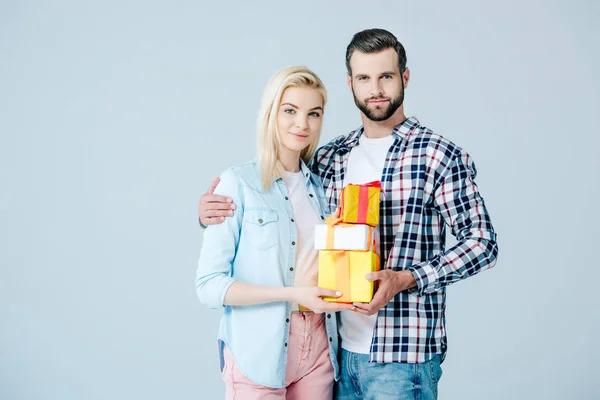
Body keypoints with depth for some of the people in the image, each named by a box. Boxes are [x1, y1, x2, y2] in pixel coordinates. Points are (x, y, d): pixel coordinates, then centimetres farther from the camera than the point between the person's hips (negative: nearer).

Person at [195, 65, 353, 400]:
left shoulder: (321, 187, 8)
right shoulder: (238, 183, -8)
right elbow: (209, 285, -12)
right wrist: (293, 294, -19)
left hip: (319, 348, 5)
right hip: (259, 351, -5)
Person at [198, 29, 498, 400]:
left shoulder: (440, 156, -7)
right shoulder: (330, 157, 8)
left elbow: (482, 242, -7)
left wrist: (405, 279, -19)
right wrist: (213, 213, 1)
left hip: (401, 354, -5)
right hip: (341, 349, 5)